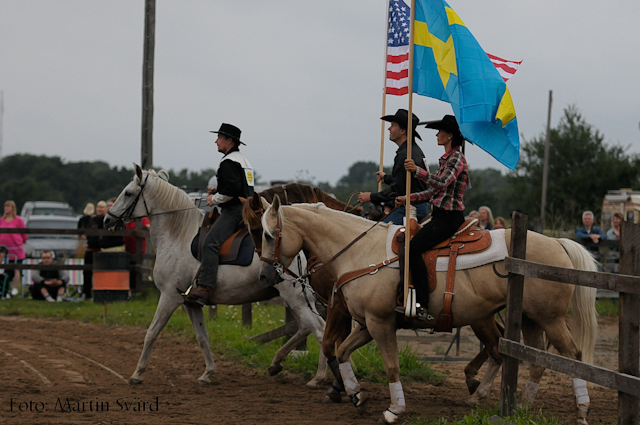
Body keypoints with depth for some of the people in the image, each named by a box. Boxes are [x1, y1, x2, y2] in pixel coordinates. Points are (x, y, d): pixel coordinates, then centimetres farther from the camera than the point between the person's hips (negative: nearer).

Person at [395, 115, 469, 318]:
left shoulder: (456, 158, -10)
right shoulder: (447, 158, 19)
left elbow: (442, 183, -28)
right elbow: (434, 191, 22)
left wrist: (417, 170, -36)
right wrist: (408, 198, 14)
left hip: (449, 217, -11)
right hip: (440, 215, 11)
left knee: (414, 247, -26)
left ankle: (422, 304, -31)